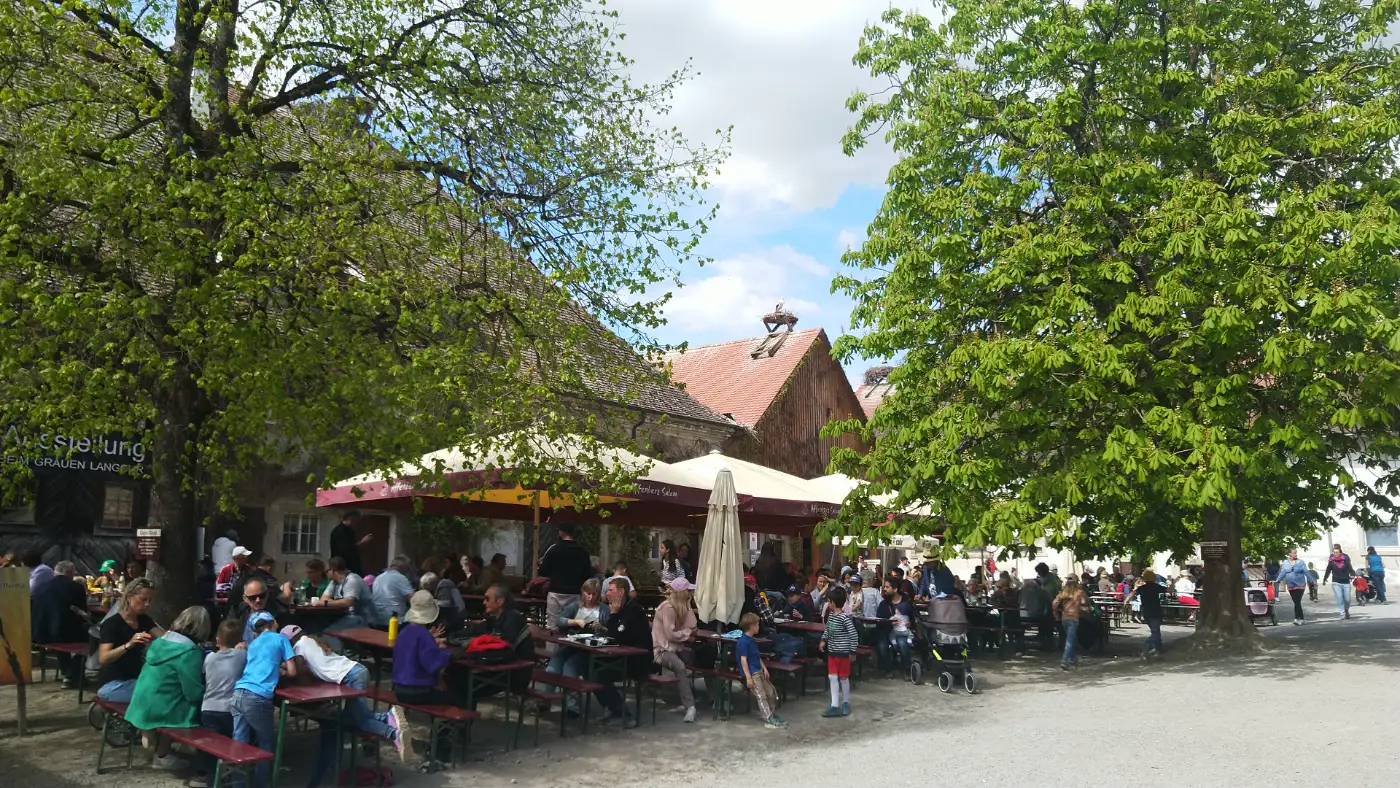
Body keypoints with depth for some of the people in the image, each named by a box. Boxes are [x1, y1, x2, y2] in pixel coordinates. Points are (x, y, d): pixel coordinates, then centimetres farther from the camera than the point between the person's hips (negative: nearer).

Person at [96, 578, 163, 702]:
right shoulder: (111, 623, -12)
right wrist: (128, 645, -39)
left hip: (135, 678, 7)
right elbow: (103, 659, -24)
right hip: (112, 684, -7)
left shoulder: (144, 620, 9)